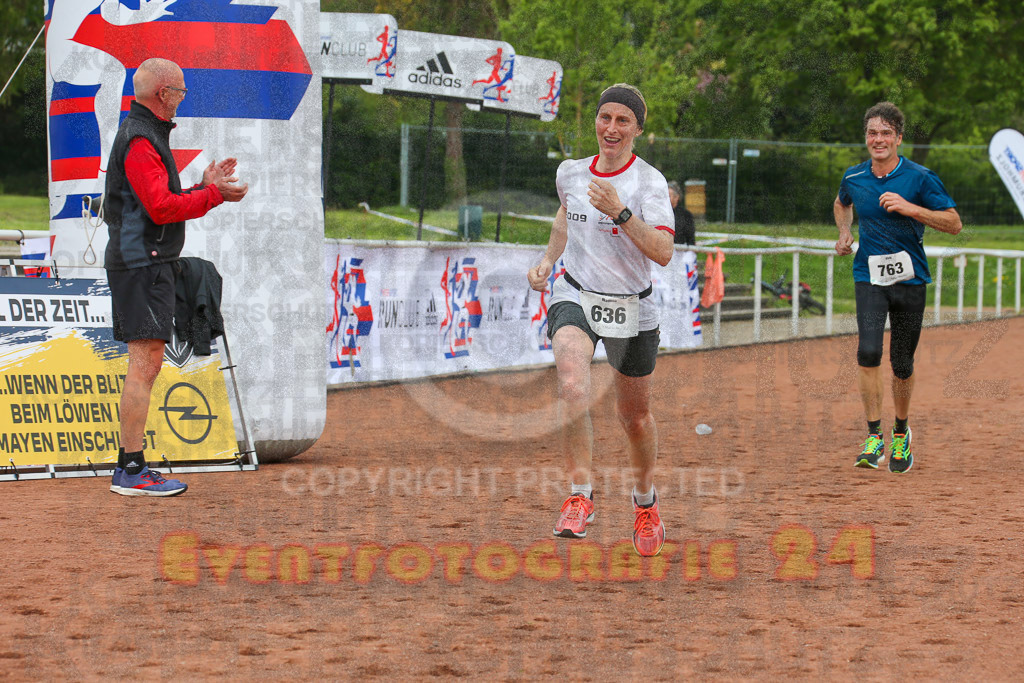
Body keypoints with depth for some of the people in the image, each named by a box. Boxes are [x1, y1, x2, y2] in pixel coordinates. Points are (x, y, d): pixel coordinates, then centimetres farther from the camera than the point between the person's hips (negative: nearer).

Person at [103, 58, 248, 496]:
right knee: (145, 364, -13)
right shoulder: (140, 140, -14)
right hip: (142, 265, -11)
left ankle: (128, 467, 13)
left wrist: (204, 185, 14)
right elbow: (162, 208, -21)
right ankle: (132, 472, -14)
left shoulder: (144, 134, 20)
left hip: (143, 265, 11)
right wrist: (214, 195, -15)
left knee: (144, 366, 11)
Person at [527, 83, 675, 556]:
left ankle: (645, 499, 40)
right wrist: (547, 259, 13)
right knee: (572, 385, -29)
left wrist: (620, 212, -33)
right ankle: (580, 496, -26)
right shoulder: (571, 172, 1)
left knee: (634, 416, 13)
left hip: (630, 310, -1)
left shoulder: (648, 182, -13)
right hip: (575, 296, 2)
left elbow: (663, 253, -24)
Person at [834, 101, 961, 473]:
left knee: (902, 364, 6)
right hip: (869, 277, 1)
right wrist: (844, 232, 7)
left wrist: (911, 208, -21)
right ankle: (874, 437, -17)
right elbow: (842, 204, 27)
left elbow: (954, 223, -9)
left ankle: (901, 434, 30)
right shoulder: (854, 178, 3)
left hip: (910, 279, -1)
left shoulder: (920, 178, -8)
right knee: (868, 351, -21)